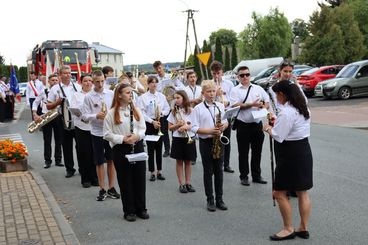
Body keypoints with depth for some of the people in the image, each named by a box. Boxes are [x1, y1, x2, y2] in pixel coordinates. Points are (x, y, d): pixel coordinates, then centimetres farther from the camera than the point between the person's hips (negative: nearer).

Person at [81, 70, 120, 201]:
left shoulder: (111, 94, 1)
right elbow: (84, 115, -5)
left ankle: (111, 188, 22)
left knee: (111, 160, 10)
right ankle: (102, 189, 19)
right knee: (99, 162, 7)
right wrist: (96, 116, -21)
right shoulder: (88, 97, -3)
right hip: (97, 132, -1)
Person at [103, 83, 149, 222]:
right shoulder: (112, 113, -5)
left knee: (140, 179, 8)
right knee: (125, 181, 5)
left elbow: (143, 128, 8)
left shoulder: (136, 110, 7)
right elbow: (107, 134, -6)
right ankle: (129, 211, 17)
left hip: (137, 147, 4)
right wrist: (123, 139, -17)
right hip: (120, 149, -3)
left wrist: (137, 135, -13)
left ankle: (141, 209, 22)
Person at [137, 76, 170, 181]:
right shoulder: (143, 97, -5)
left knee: (159, 147, 7)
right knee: (150, 148, 2)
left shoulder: (161, 96, 5)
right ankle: (152, 172, 10)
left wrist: (162, 113, -9)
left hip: (160, 122, 3)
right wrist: (152, 121, -16)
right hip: (149, 124, -3)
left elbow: (167, 108, 11)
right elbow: (142, 113, -9)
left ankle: (159, 171, 16)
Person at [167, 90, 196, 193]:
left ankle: (188, 183, 17)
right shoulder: (173, 112, 3)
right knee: (179, 161, 4)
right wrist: (178, 124, -15)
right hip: (177, 138, 1)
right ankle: (181, 184, 11)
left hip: (189, 138, -1)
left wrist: (187, 127, -21)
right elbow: (170, 127, 3)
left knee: (188, 161, 7)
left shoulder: (190, 110, -1)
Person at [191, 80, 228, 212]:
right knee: (208, 171, 4)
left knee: (219, 170, 8)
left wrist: (223, 126, -9)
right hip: (206, 142, -3)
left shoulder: (221, 106, 7)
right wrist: (209, 131, -21)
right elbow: (194, 128, -9)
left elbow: (225, 121, 14)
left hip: (218, 141, 3)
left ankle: (219, 199, 17)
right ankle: (210, 200, 13)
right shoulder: (198, 108, -5)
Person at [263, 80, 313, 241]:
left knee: (279, 193, 2)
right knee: (302, 192, 13)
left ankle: (288, 229, 11)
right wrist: (277, 124, 11)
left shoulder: (286, 112, -21)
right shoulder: (303, 109, 9)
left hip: (290, 154, -10)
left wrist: (268, 128, -2)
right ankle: (303, 229, 22)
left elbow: (278, 136, -20)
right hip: (303, 150, 10)